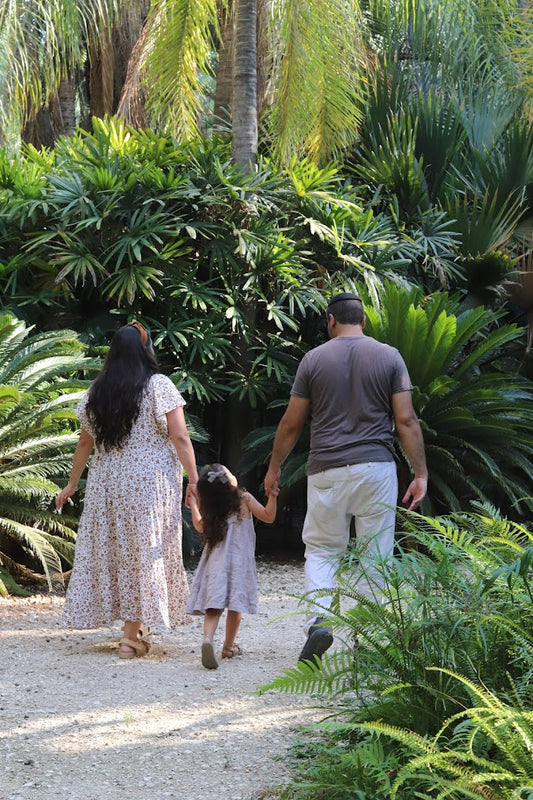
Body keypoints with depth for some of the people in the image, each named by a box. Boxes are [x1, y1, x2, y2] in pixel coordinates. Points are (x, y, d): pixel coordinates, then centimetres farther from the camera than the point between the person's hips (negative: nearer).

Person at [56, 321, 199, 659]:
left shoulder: (97, 391, 6)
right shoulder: (159, 386, -6)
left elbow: (85, 443, 11)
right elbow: (180, 437, -10)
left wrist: (72, 484, 20)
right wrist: (194, 480, -7)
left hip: (106, 481, 4)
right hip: (151, 480, -4)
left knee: (113, 549, 12)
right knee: (145, 550, 1)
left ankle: (137, 627, 16)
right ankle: (132, 636, -2)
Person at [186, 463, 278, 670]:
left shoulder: (210, 510, 1)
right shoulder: (244, 499, -7)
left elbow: (200, 527, 17)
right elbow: (268, 517, -4)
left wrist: (193, 505, 27)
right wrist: (272, 496, -5)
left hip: (215, 560, 2)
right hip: (239, 560, -2)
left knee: (213, 605, -1)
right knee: (236, 604, 11)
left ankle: (208, 638, -25)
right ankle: (229, 646, 19)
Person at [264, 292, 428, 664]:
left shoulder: (314, 359, 2)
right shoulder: (389, 357, 2)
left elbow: (291, 424, 6)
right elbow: (406, 420, -3)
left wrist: (275, 467, 19)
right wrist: (421, 473, 2)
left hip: (328, 471, 0)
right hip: (377, 468, 0)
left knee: (322, 550, 11)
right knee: (374, 557, 6)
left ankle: (319, 620, -12)